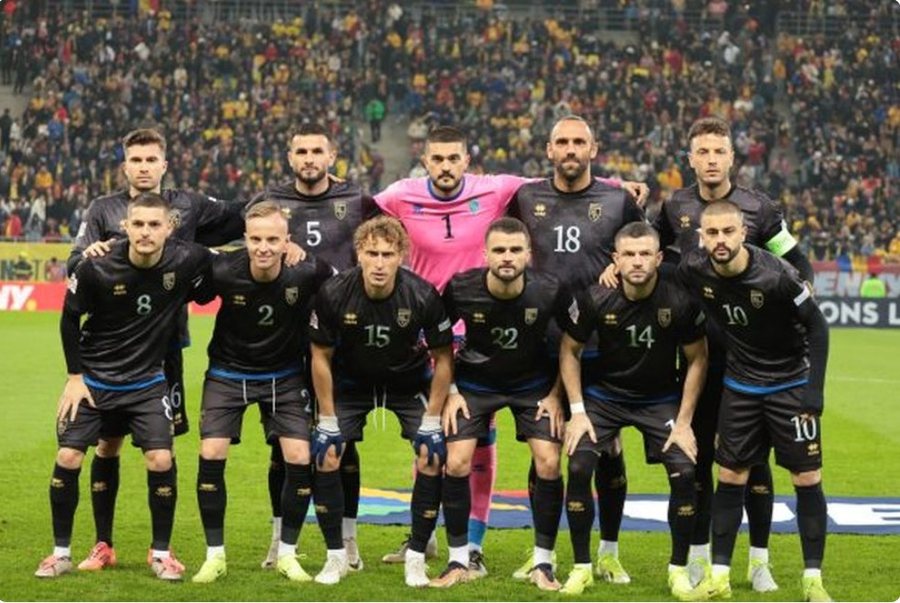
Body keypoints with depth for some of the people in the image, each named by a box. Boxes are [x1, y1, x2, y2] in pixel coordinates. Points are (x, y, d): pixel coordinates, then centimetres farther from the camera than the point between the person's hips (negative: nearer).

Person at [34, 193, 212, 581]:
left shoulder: (185, 262, -18)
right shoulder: (96, 268, -19)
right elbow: (70, 318, -4)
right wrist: (75, 376, -4)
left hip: (147, 381, 0)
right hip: (93, 379, 0)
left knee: (161, 460, -12)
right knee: (67, 458, -5)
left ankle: (161, 552, 6)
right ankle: (61, 552, 11)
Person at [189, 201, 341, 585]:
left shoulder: (305, 273, -25)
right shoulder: (223, 271, -25)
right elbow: (191, 295, -5)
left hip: (283, 376, 1)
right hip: (228, 373, 0)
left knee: (300, 457, -9)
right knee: (211, 454, -12)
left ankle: (287, 553, 11)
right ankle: (215, 556, 4)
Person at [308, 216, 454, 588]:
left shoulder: (423, 296, -27)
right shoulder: (334, 294, -26)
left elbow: (443, 358, -13)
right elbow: (321, 356, -12)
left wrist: (430, 421, -14)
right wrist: (328, 421, -11)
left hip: (410, 384, -1)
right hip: (351, 382, 1)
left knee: (434, 456, -16)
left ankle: (416, 557, -2)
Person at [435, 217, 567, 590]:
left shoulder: (549, 292, -24)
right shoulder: (460, 290, -24)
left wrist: (556, 394, -7)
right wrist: (450, 391, -7)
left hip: (533, 384, 0)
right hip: (475, 382, 0)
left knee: (548, 464, -13)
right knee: (457, 463, -12)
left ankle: (543, 565, 1)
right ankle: (458, 563, 3)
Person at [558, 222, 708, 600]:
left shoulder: (681, 299, -22)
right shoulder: (594, 298, -21)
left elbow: (697, 359, -8)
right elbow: (569, 351, -4)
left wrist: (684, 422, -9)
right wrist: (577, 411, -9)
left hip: (662, 398, 0)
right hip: (603, 394, 0)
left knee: (684, 473, -16)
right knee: (578, 468, -17)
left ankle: (679, 570, 3)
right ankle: (582, 567, 1)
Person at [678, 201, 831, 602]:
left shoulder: (776, 276, -26)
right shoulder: (693, 271, -14)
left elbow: (817, 327, -15)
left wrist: (814, 391, -17)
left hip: (790, 383, -3)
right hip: (740, 385, 4)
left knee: (807, 479, -3)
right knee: (730, 477, 5)